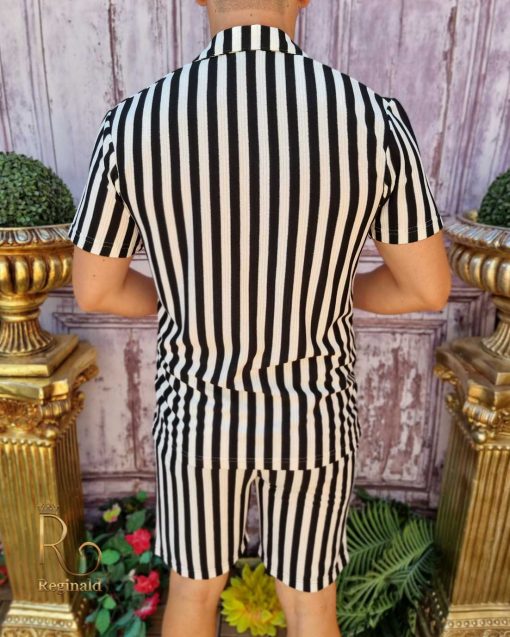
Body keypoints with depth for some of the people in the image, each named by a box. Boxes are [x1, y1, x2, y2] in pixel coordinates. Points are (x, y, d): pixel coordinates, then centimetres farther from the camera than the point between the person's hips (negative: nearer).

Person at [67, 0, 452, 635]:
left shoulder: (133, 124, -15)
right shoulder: (373, 119, -16)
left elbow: (94, 290, -5)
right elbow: (428, 287, -8)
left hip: (199, 415, 1)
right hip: (310, 418, 0)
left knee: (195, 582, 29)